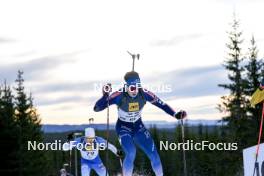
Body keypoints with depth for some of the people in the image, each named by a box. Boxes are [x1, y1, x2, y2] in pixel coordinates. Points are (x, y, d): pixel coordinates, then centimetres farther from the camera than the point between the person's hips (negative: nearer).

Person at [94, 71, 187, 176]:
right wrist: (105, 95, -46)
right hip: (123, 128, -3)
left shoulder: (144, 93, -19)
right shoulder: (120, 95, -28)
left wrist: (176, 115, -15)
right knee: (131, 153, -27)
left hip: (138, 127, 3)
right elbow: (97, 108, -30)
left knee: (153, 154, -4)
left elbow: (161, 104, -6)